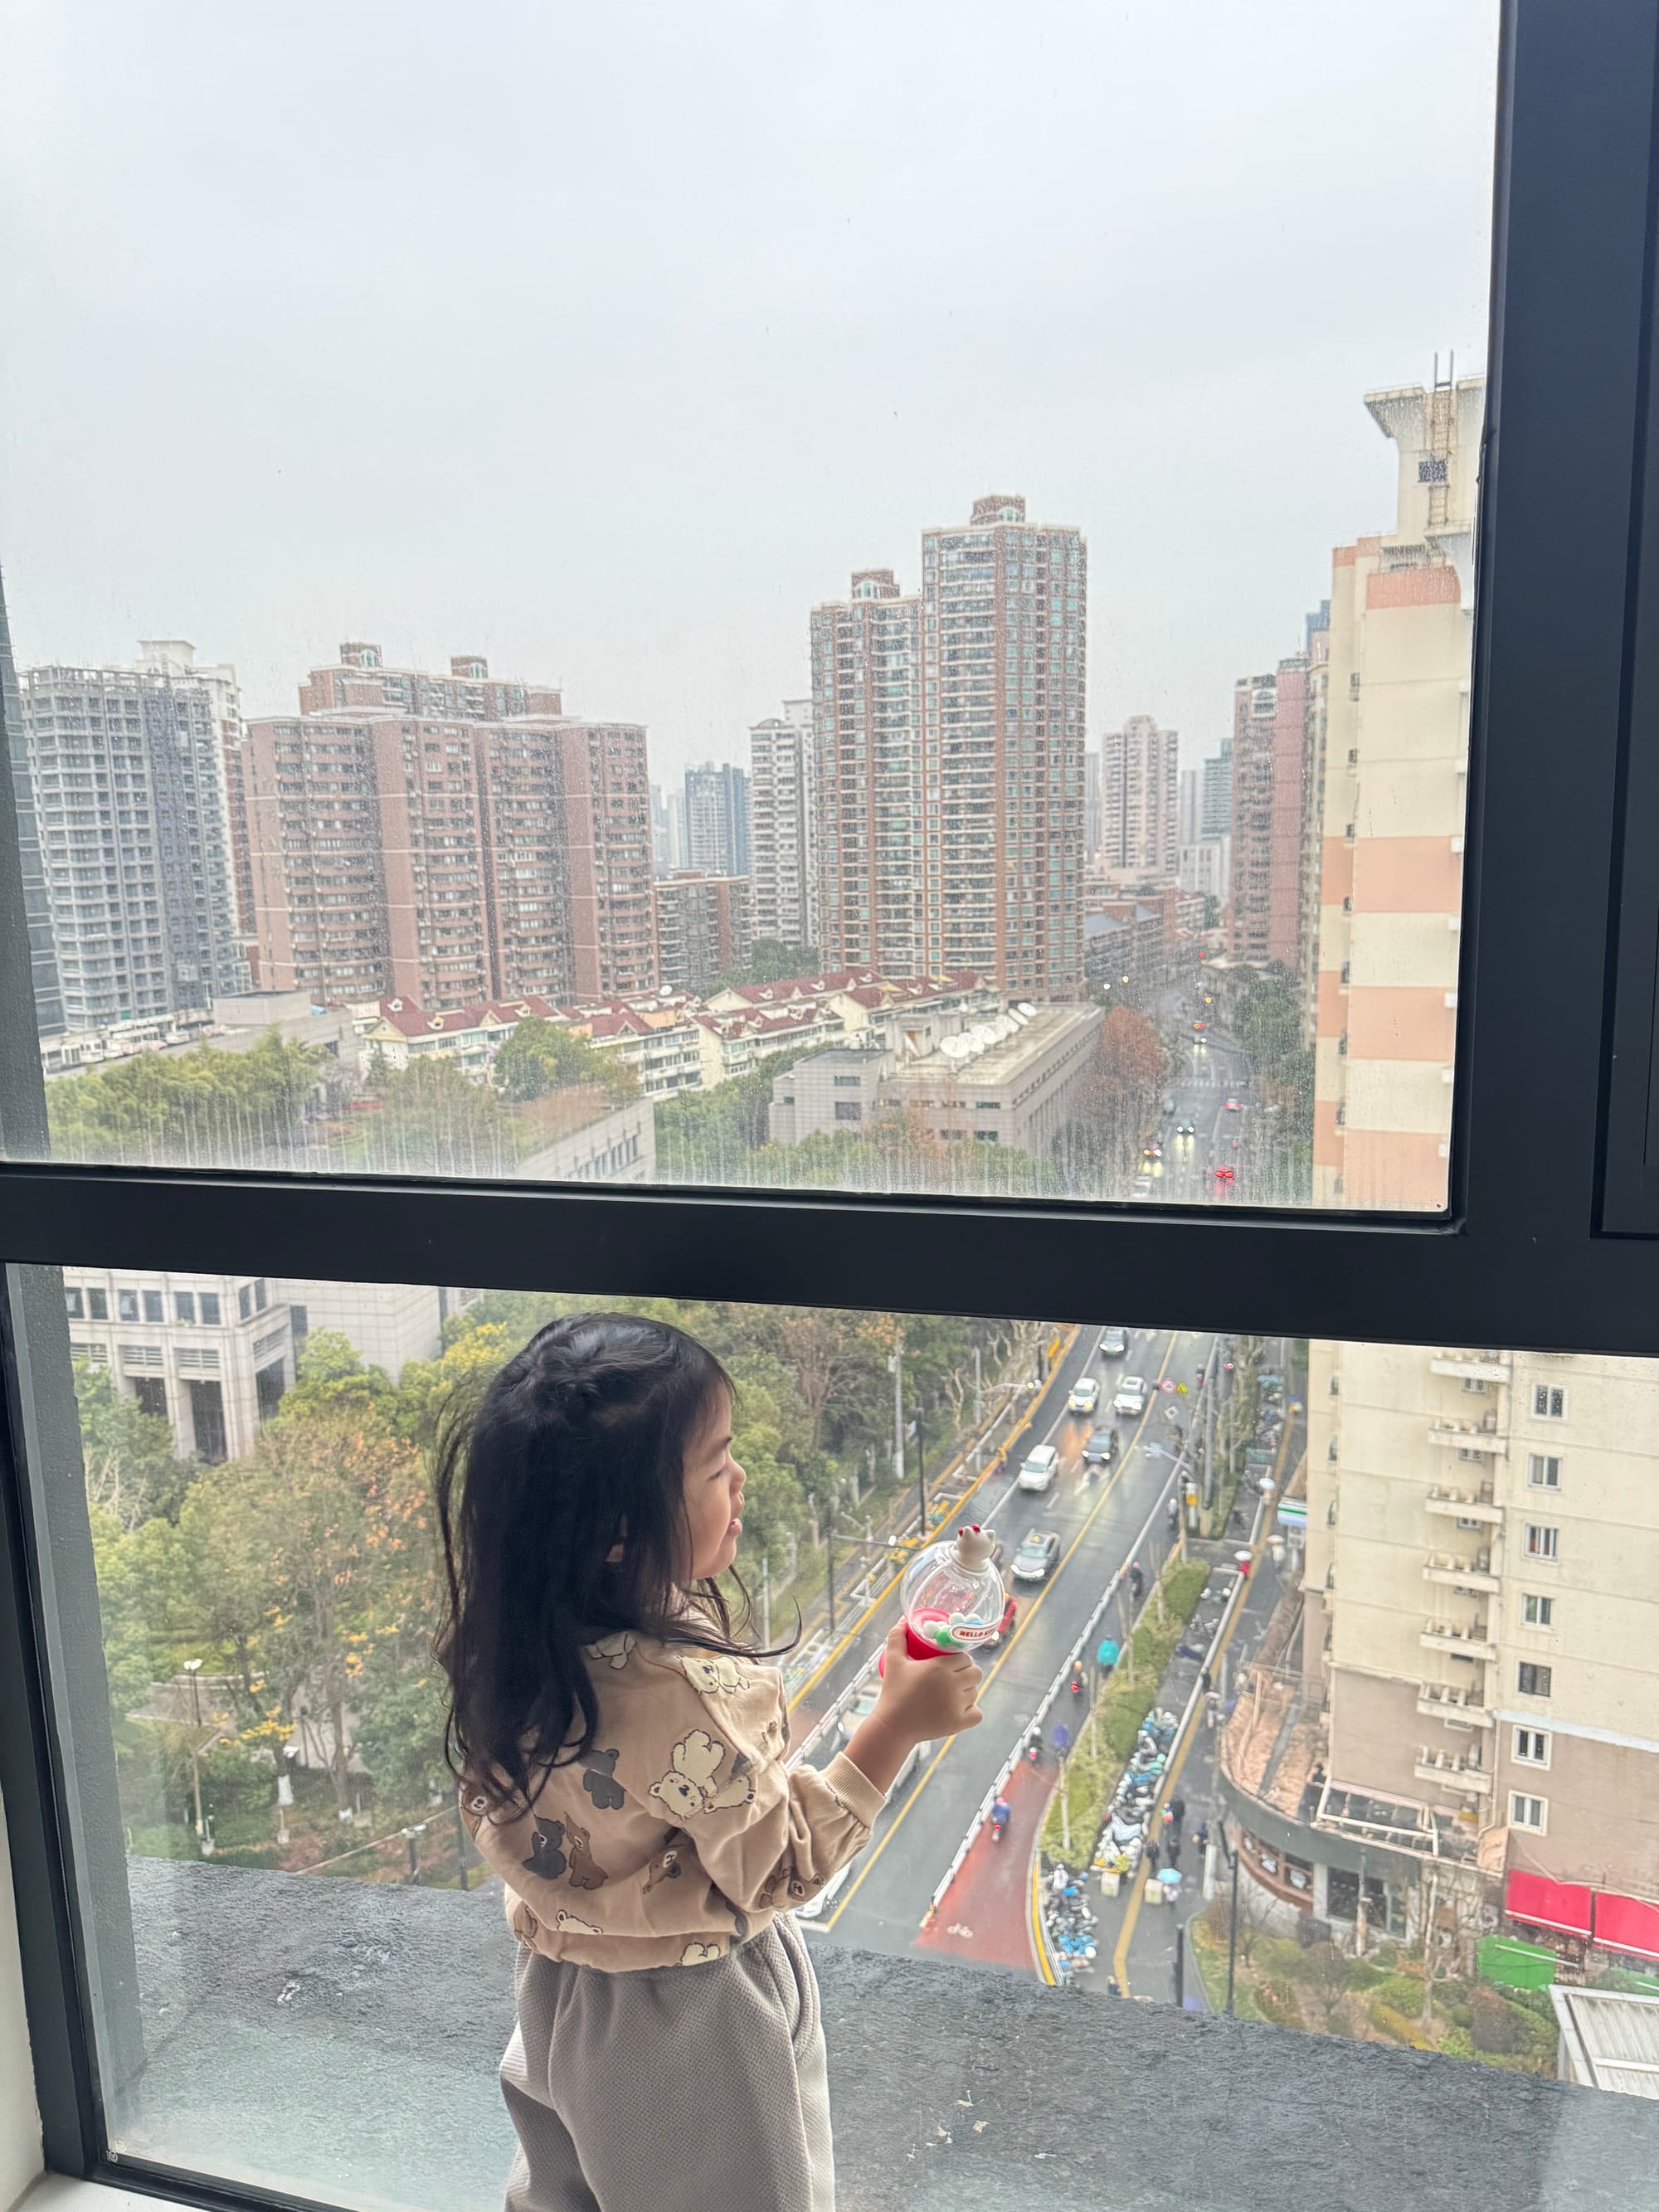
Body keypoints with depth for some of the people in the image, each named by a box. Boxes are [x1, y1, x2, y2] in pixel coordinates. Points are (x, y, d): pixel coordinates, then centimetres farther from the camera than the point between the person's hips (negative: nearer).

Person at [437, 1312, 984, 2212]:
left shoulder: (528, 1638, -17)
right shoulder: (683, 1697, -41)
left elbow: (490, 1807, 0)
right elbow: (785, 1866, -25)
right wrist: (896, 1724, -24)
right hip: (686, 2023, -7)